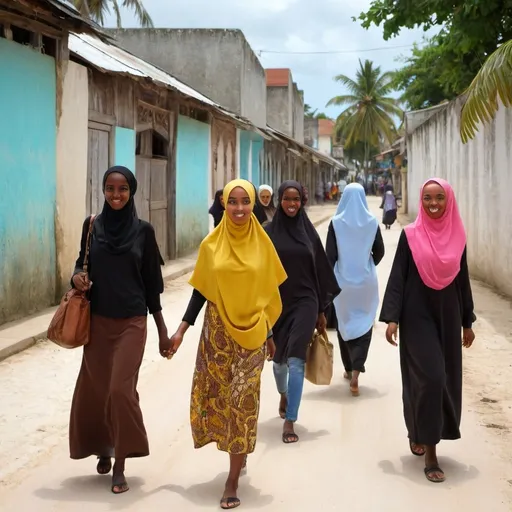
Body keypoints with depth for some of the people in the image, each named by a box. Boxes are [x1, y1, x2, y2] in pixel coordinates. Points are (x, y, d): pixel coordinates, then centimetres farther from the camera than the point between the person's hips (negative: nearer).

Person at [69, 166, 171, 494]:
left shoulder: (143, 230, -3)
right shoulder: (92, 225, 2)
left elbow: (151, 282, 1)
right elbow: (82, 262, 11)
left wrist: (162, 329, 1)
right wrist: (78, 277, -14)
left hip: (132, 322, -2)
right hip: (98, 321, 2)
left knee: (120, 389, -8)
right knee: (94, 389, 7)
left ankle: (120, 465, 4)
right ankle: (103, 449, 31)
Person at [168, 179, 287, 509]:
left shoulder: (262, 244, -1)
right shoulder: (212, 245, 0)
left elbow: (269, 293, 4)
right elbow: (201, 291, 4)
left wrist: (270, 334, 6)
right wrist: (182, 329, -2)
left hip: (252, 332, -1)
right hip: (218, 330, 2)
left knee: (242, 400, -3)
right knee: (218, 396, 6)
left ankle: (233, 479, 4)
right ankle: (239, 452, 33)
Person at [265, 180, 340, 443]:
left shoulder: (309, 232, 2)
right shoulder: (268, 232, -2)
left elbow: (320, 271, 6)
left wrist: (322, 310, 5)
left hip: (304, 303, -1)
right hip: (277, 303, 1)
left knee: (296, 360, -11)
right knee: (279, 358, 16)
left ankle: (289, 421, -8)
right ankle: (283, 394, 48)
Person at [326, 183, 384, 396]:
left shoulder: (336, 222, -9)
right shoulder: (372, 222, -4)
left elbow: (330, 254, -9)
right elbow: (379, 252, 3)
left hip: (342, 279, 0)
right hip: (366, 279, 0)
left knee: (344, 323, 16)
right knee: (364, 323, 6)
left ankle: (349, 368, 25)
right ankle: (356, 371, -11)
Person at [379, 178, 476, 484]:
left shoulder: (457, 236, 5)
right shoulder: (411, 235, -5)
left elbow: (463, 281, 10)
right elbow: (398, 277, -6)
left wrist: (467, 322, 12)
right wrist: (392, 318, -13)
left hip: (448, 315, 4)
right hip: (418, 315, -4)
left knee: (447, 378, 8)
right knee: (429, 377, -11)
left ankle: (421, 434, 30)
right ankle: (430, 450, -2)